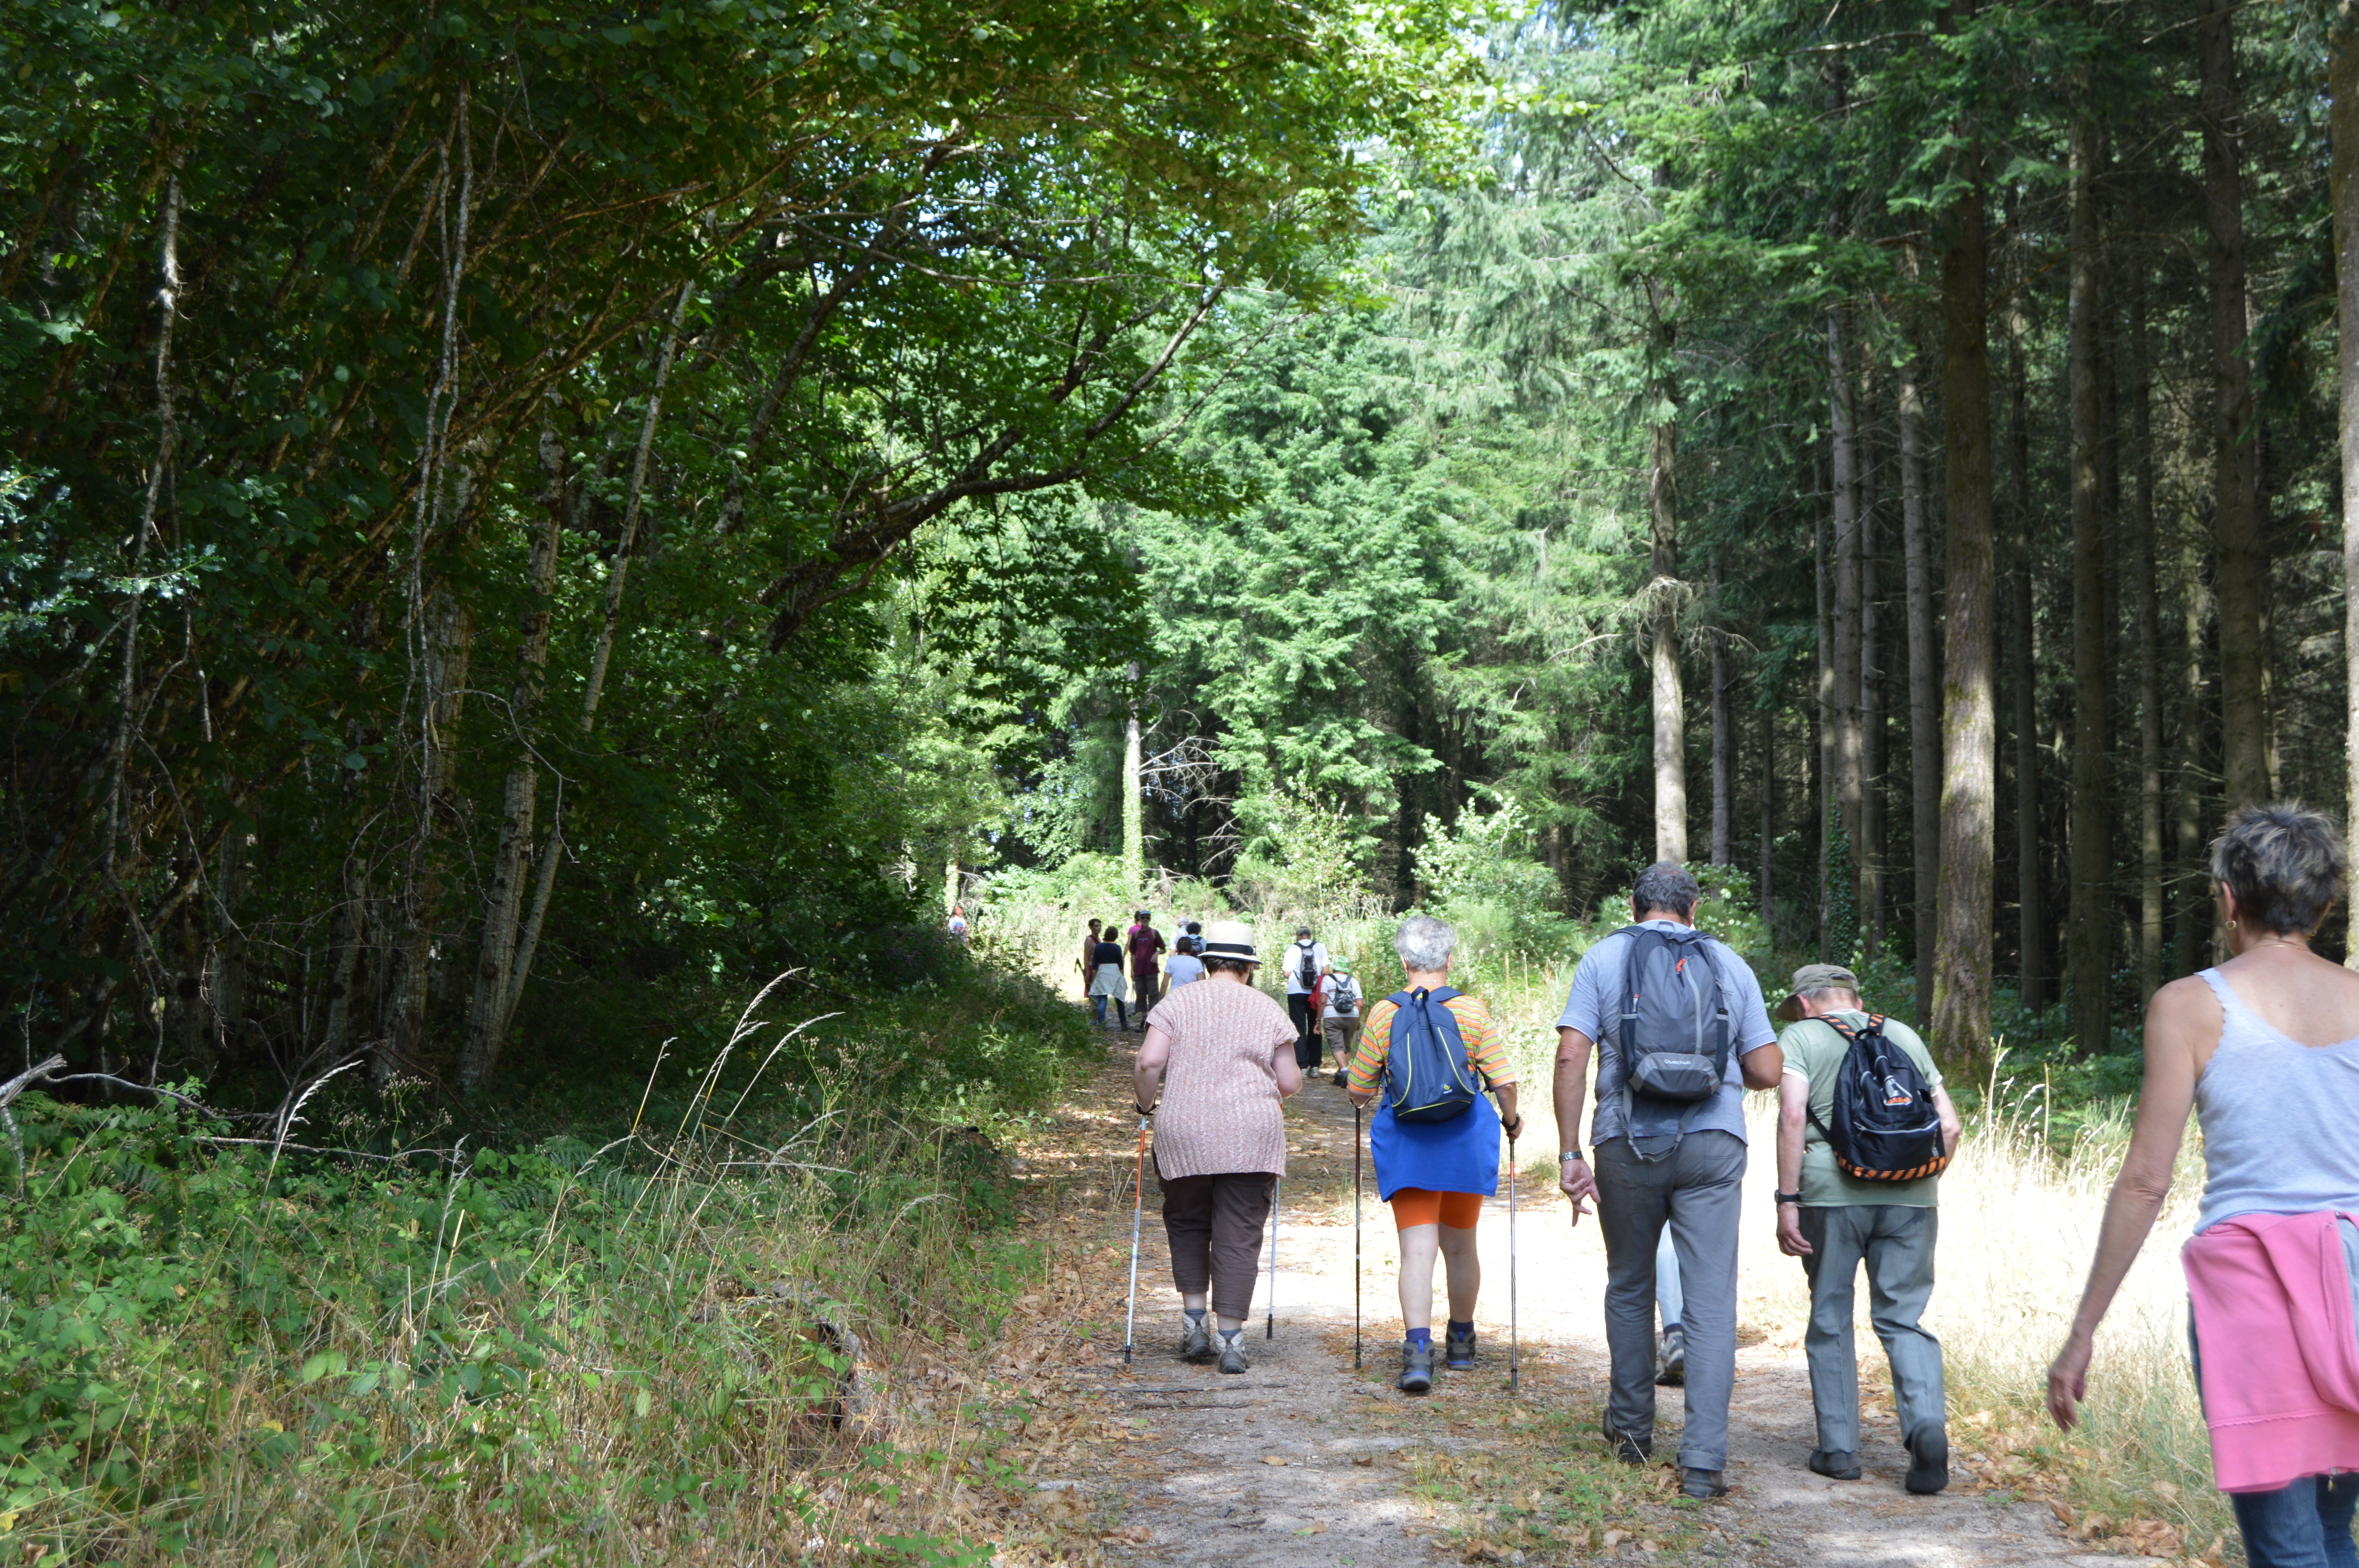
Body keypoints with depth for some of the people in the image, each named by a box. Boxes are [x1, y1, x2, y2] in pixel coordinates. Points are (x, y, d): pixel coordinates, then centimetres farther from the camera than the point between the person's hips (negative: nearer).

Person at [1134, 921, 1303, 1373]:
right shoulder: (1268, 1011, 6)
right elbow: (1290, 1083, 6)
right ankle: (1231, 1339, 0)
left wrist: (1147, 1103, 10)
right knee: (1240, 1236, 3)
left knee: (1187, 1225, 19)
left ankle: (1194, 1322, 11)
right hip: (1251, 1139, 0)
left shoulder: (1178, 1002, 4)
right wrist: (1288, 1079, 29)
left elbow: (1149, 1062, -7)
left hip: (1184, 1135, 0)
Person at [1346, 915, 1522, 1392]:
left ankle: (1418, 1350, -20)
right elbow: (1504, 1082, -4)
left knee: (1417, 1249, -3)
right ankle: (1461, 1343, 33)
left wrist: (1366, 1100, 28)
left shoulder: (1383, 1014, -2)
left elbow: (1359, 1091, 4)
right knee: (1460, 1246, 17)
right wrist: (1511, 1120, 16)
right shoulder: (1472, 1012, -3)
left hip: (1405, 1141, -1)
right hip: (1466, 1139, 1)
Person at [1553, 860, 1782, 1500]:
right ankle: (1702, 1462, -5)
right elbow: (1767, 1073, 7)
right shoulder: (1729, 964, 9)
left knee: (1629, 1287, 18)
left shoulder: (1604, 957, 5)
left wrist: (1570, 1153, -5)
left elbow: (1571, 1055, -6)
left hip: (1628, 1143, 0)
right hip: (1713, 1144, 0)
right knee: (1711, 1303, 0)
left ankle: (1632, 1430, 30)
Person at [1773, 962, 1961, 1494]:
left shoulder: (1800, 1038, 6)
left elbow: (1793, 1116, -10)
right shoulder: (1905, 1036, 18)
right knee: (1903, 1319, 9)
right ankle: (1927, 1424, -14)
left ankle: (1838, 1448, 13)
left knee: (1830, 1319, 10)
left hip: (1832, 1192, -3)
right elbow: (1949, 1125, 13)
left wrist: (1788, 1200, -10)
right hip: (1911, 1195, 3)